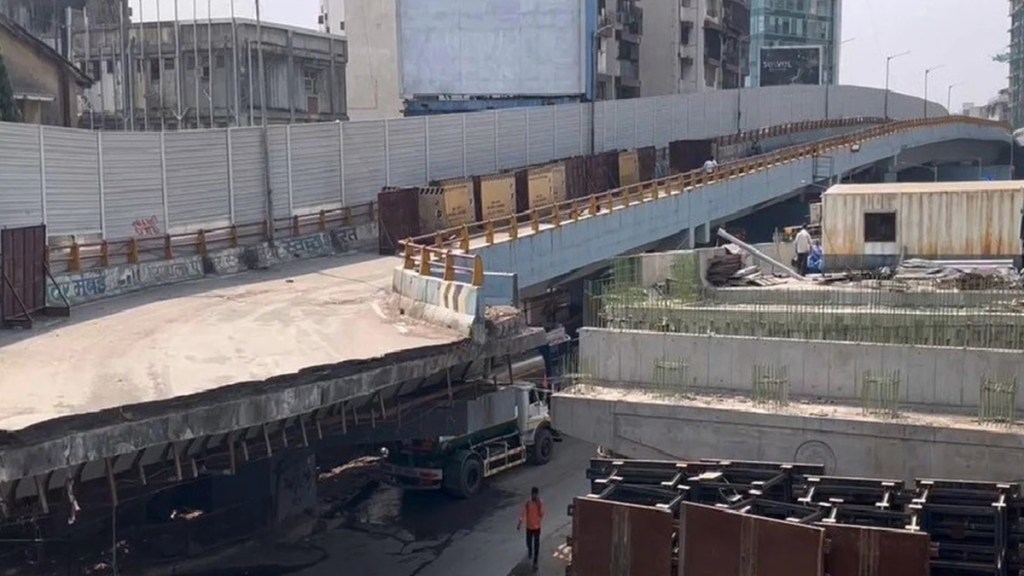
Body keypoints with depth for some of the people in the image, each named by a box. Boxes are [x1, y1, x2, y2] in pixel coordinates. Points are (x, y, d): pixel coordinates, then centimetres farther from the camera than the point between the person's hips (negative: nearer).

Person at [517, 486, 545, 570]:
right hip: (529, 527, 2)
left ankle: (535, 562, 8)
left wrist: (539, 506, -29)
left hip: (537, 527, -2)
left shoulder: (540, 503, -13)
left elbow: (542, 514, -16)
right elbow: (523, 513, -12)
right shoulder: (528, 503, -11)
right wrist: (520, 523, -22)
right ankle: (530, 552, 52)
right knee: (529, 543, 18)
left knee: (536, 545, 1)